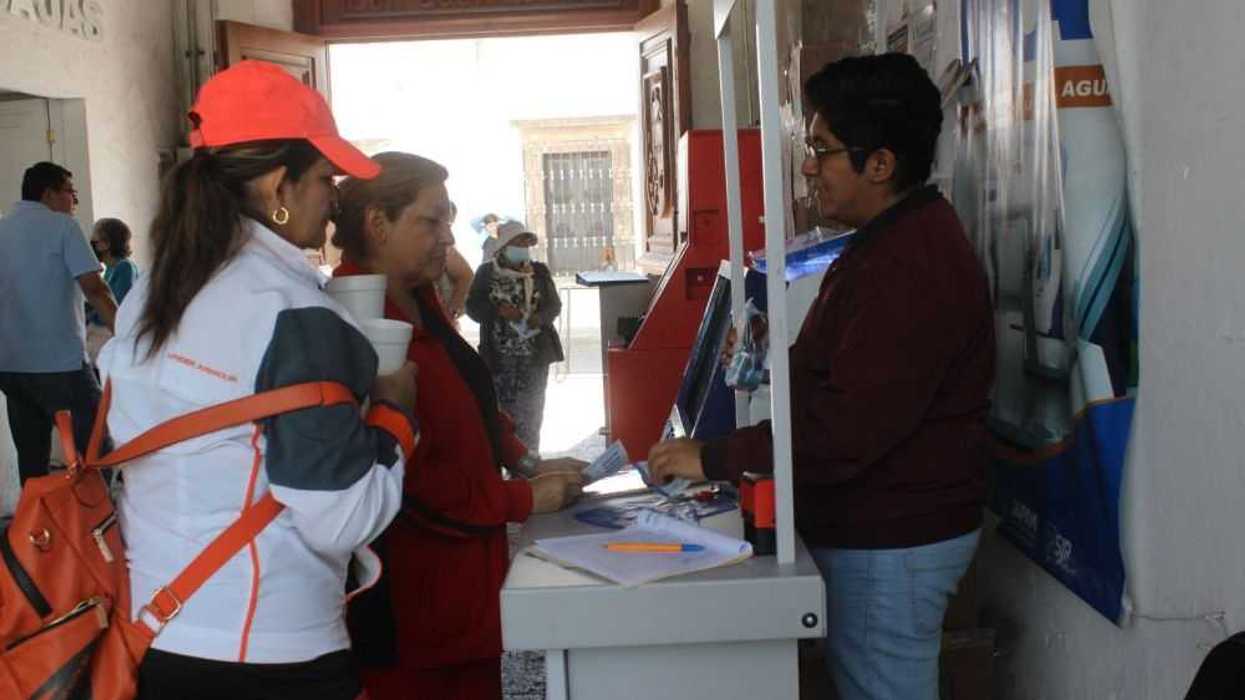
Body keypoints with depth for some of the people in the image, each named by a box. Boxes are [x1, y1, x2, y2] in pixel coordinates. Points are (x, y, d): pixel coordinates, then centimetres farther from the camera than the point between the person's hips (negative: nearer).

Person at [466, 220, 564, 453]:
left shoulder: (540, 271, 8)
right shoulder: (485, 272, 4)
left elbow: (554, 304, 7)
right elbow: (472, 306, 0)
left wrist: (540, 317, -15)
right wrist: (498, 310, -18)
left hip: (535, 355, 1)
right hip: (499, 356, -1)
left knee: (530, 414, 2)